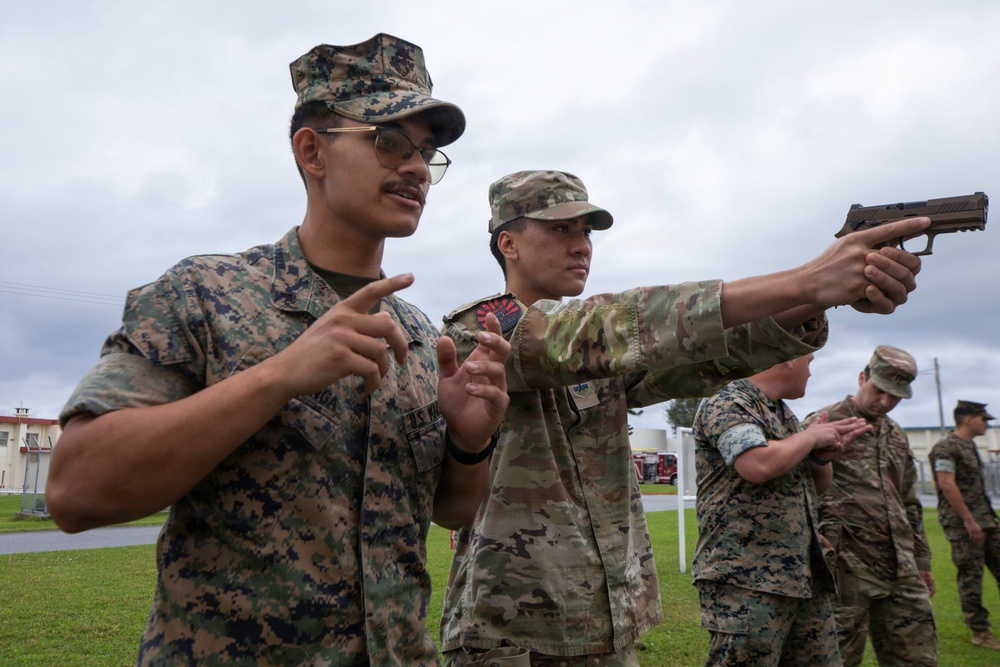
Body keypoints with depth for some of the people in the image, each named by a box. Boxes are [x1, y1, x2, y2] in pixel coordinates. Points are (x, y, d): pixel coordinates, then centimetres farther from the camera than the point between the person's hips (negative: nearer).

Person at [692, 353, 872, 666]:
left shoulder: (783, 412, 18)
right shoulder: (726, 403, -11)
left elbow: (818, 485, 25)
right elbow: (759, 465, -28)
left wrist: (824, 455, 2)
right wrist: (811, 436, -10)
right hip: (746, 579, -9)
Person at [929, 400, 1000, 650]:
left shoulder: (969, 445, 17)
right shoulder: (946, 447, -13)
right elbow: (947, 484, -21)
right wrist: (969, 520, -21)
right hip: (962, 522, -9)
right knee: (970, 575, -2)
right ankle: (979, 631, 7)